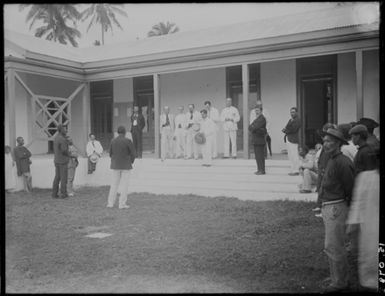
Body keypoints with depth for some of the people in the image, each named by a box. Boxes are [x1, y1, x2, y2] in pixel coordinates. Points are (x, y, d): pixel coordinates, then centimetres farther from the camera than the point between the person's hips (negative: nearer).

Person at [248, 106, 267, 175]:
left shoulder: (262, 118, -9)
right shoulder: (256, 118, 21)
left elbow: (256, 127, -20)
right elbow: (250, 127, 13)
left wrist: (252, 128, 0)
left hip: (260, 140, -9)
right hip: (255, 140, 9)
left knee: (260, 155, -8)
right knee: (257, 156, 10)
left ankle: (262, 170, -5)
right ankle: (259, 169, 15)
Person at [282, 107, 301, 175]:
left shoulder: (298, 120, -7)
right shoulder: (290, 120, 22)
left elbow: (293, 129, -17)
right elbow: (287, 128, 15)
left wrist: (285, 130, -5)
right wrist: (285, 129, -8)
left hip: (293, 140, -9)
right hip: (288, 139, 9)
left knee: (294, 156, -8)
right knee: (291, 156, 11)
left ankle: (296, 171, -5)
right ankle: (294, 169, 17)